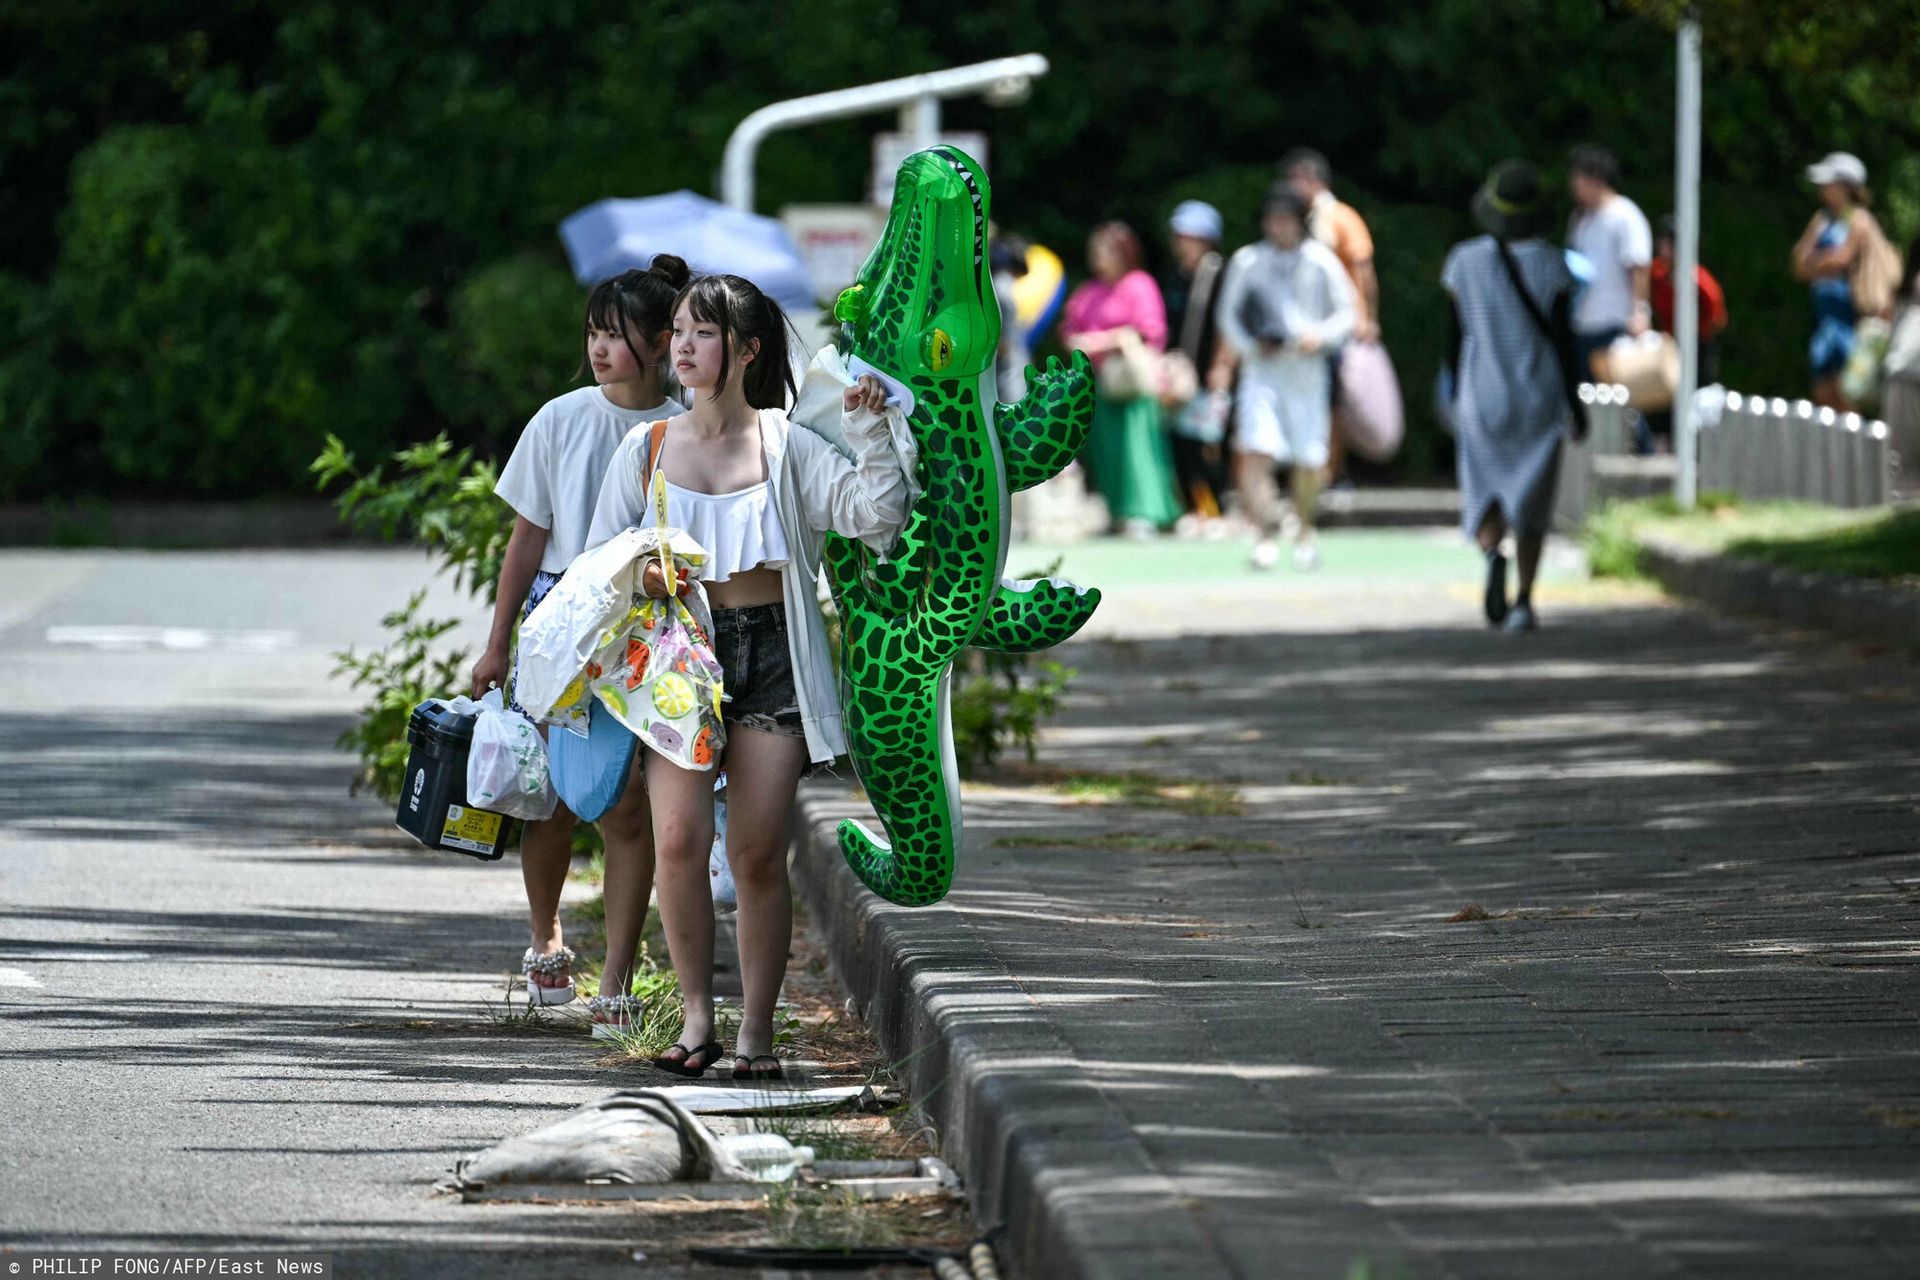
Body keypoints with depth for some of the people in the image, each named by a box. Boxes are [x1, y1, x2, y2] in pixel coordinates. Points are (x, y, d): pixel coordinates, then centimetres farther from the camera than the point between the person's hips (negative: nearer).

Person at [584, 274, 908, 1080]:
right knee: (679, 836, -16)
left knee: (759, 853, -3)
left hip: (772, 654, -1)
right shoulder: (645, 451, 9)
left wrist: (869, 430, -12)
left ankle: (756, 1028, 8)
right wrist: (635, 576, -8)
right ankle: (696, 1013, -2)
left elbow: (878, 515, -2)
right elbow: (597, 563, 13)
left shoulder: (787, 448, 6)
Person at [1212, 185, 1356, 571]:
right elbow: (1228, 314, 11)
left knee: (1310, 462, 6)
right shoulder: (1246, 261, 3)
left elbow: (1346, 311, 5)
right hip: (1261, 371, 0)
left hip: (1307, 370, 0)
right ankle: (1266, 534, -18)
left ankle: (1305, 530, 30)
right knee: (1255, 450, -18)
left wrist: (1321, 336, -14)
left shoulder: (1320, 261, 1)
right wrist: (1250, 346, -6)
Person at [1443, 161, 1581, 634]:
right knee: (1532, 501, 9)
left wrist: (1456, 395, 13)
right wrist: (1574, 401, 2)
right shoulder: (1550, 263, -7)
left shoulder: (1464, 261, -4)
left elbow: (1456, 335, 1)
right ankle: (1523, 600, 2)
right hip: (1539, 397, 0)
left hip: (1482, 395, 0)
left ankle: (1492, 553, -24)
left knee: (1485, 493, 8)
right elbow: (1562, 337, -6)